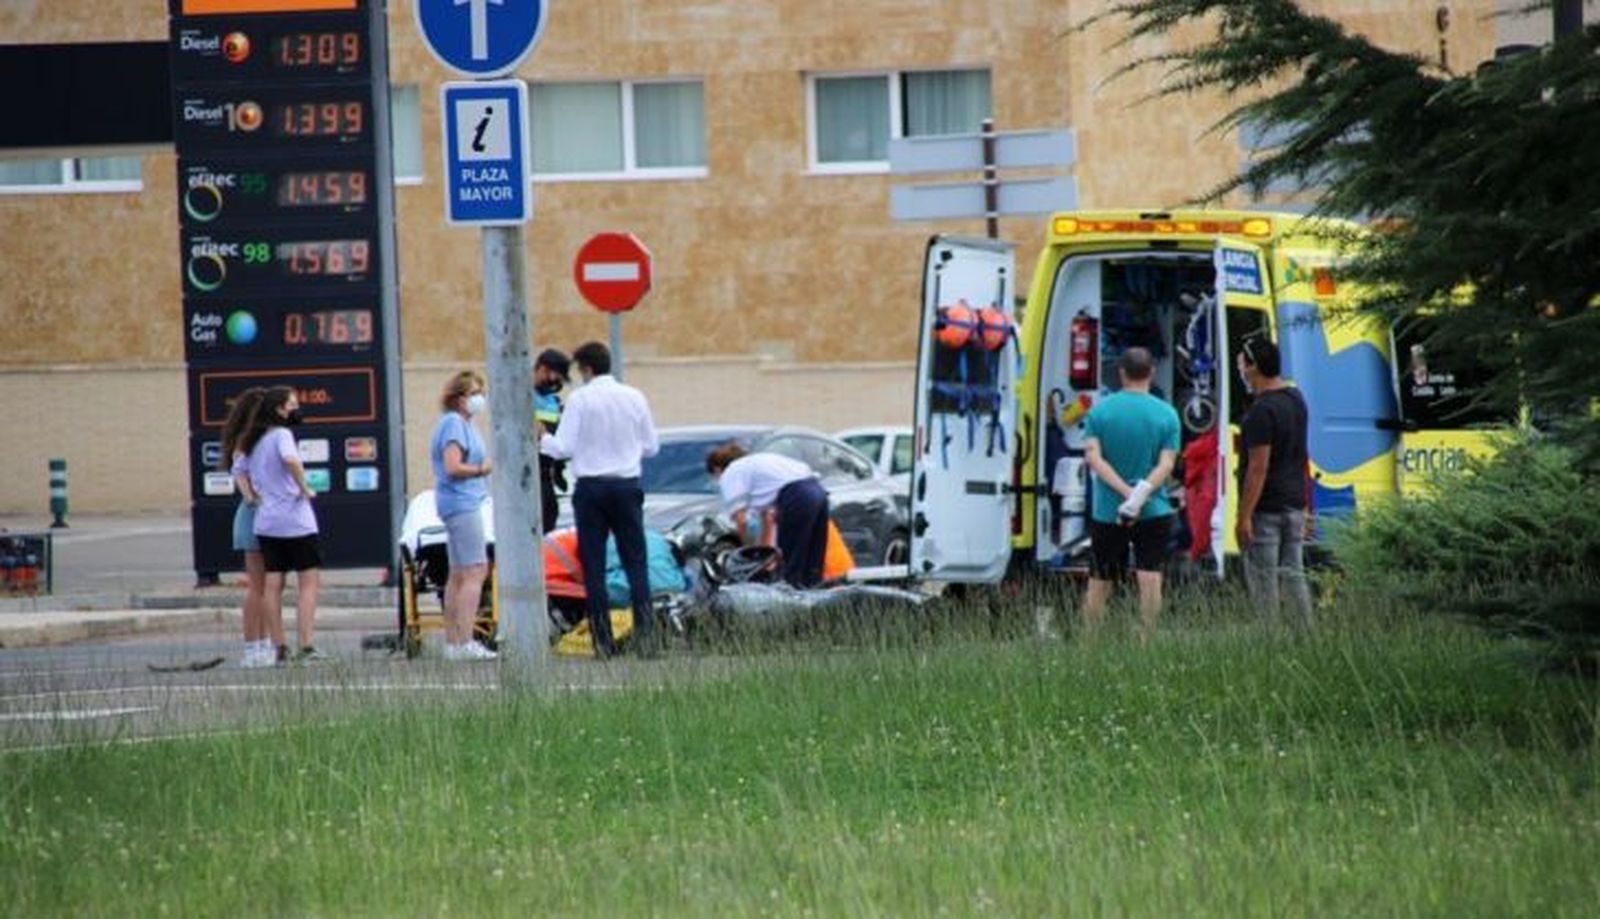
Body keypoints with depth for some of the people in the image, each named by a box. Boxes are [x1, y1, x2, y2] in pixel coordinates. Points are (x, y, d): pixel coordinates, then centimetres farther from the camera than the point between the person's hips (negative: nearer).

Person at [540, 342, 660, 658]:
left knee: (593, 567, 2)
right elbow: (651, 447, 8)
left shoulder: (580, 399, -7)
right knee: (635, 563, 3)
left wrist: (542, 440, 11)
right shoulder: (634, 397, 3)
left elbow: (564, 448, -8)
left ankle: (603, 640, -1)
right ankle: (645, 634, -8)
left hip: (591, 488, -2)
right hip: (627, 485, 2)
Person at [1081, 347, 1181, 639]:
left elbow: (1093, 456, -10)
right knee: (1149, 576, -5)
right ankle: (1146, 639, -12)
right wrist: (1142, 493, -19)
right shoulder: (1166, 414, -1)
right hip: (1154, 512, -1)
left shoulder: (1100, 411, -1)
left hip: (1106, 512, 1)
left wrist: (1126, 491, -15)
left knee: (1099, 582, 10)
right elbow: (1166, 464, -10)